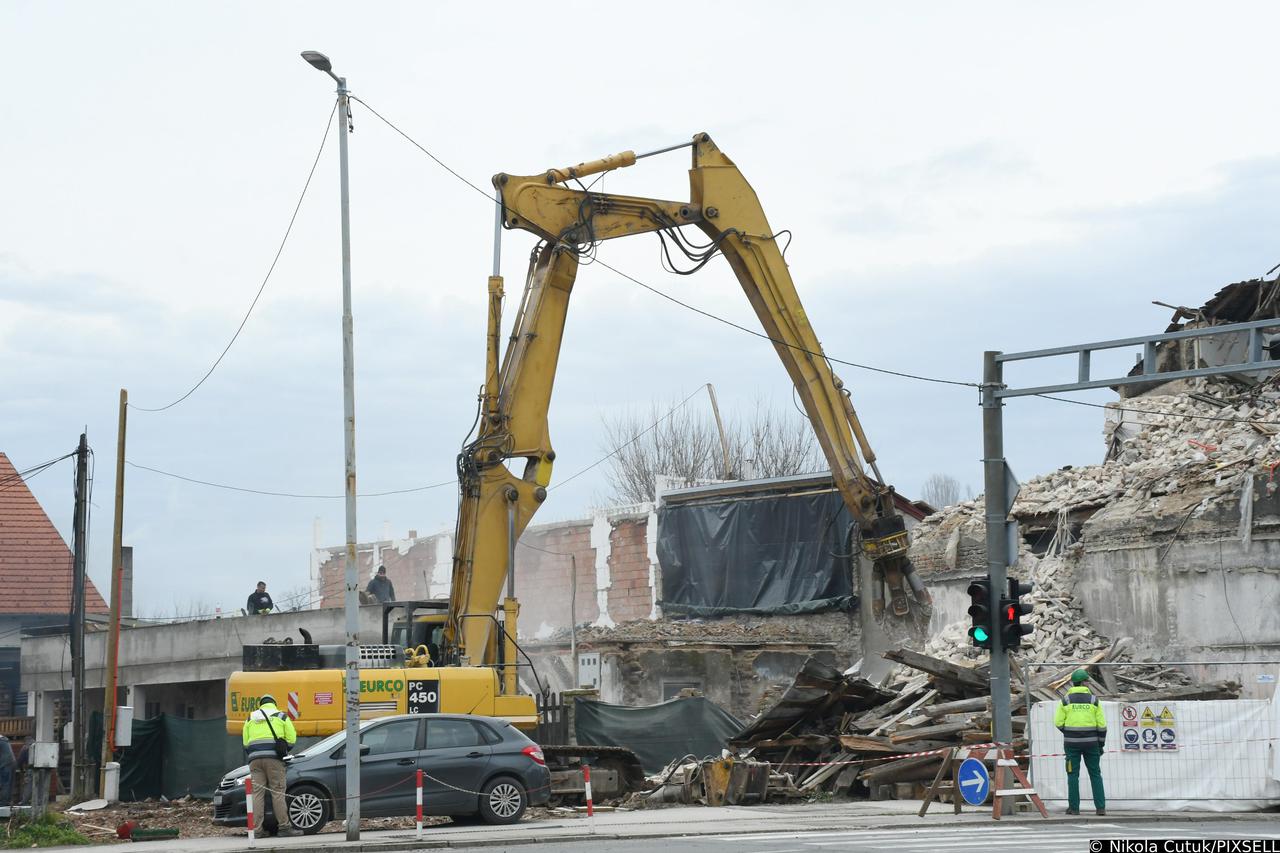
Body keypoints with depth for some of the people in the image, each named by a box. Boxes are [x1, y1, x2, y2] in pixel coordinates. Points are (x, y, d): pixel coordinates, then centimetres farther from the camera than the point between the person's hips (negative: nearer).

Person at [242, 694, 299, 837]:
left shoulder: (250, 719, 18)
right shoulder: (281, 716, 10)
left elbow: (245, 743, 13)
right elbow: (291, 739, 5)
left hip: (255, 759, 3)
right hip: (274, 758, -2)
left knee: (257, 793, 2)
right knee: (278, 792, -2)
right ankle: (284, 826, -5)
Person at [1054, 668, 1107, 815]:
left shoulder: (1066, 700, -2)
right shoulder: (1093, 700, 0)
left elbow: (1058, 722, -4)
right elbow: (1102, 725, -1)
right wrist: (1101, 745, 8)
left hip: (1072, 742, -1)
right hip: (1090, 742, 1)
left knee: (1073, 775, 5)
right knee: (1095, 774, 9)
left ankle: (1074, 807, 2)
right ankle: (1101, 807, 4)